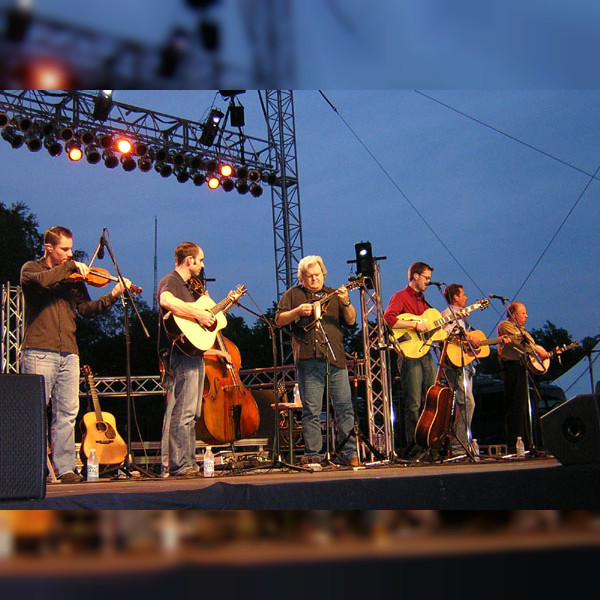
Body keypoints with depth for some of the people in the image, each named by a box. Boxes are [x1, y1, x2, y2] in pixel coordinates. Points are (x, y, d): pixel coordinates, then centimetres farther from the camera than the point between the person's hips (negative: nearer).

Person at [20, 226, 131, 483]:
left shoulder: (74, 278, 19)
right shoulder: (31, 269, 6)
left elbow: (87, 309, 11)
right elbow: (42, 281, -18)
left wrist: (113, 295, -1)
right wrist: (70, 266, -11)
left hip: (68, 354, 5)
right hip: (39, 351, -5)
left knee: (67, 412, 2)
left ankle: (65, 467, 5)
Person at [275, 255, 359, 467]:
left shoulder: (333, 295, 18)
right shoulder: (293, 294, 13)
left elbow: (351, 320, 10)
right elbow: (278, 320, 6)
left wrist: (346, 302, -9)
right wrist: (298, 312, -10)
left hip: (335, 358, 2)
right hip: (308, 359, -2)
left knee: (345, 407, 0)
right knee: (311, 411, -1)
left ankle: (349, 453, 7)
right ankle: (313, 456, 5)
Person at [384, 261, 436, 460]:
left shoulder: (422, 300, 23)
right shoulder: (400, 297, -4)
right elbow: (388, 319, -20)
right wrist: (415, 325, -21)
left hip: (425, 353, 8)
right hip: (410, 354, -8)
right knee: (414, 404, -8)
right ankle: (413, 448, -4)